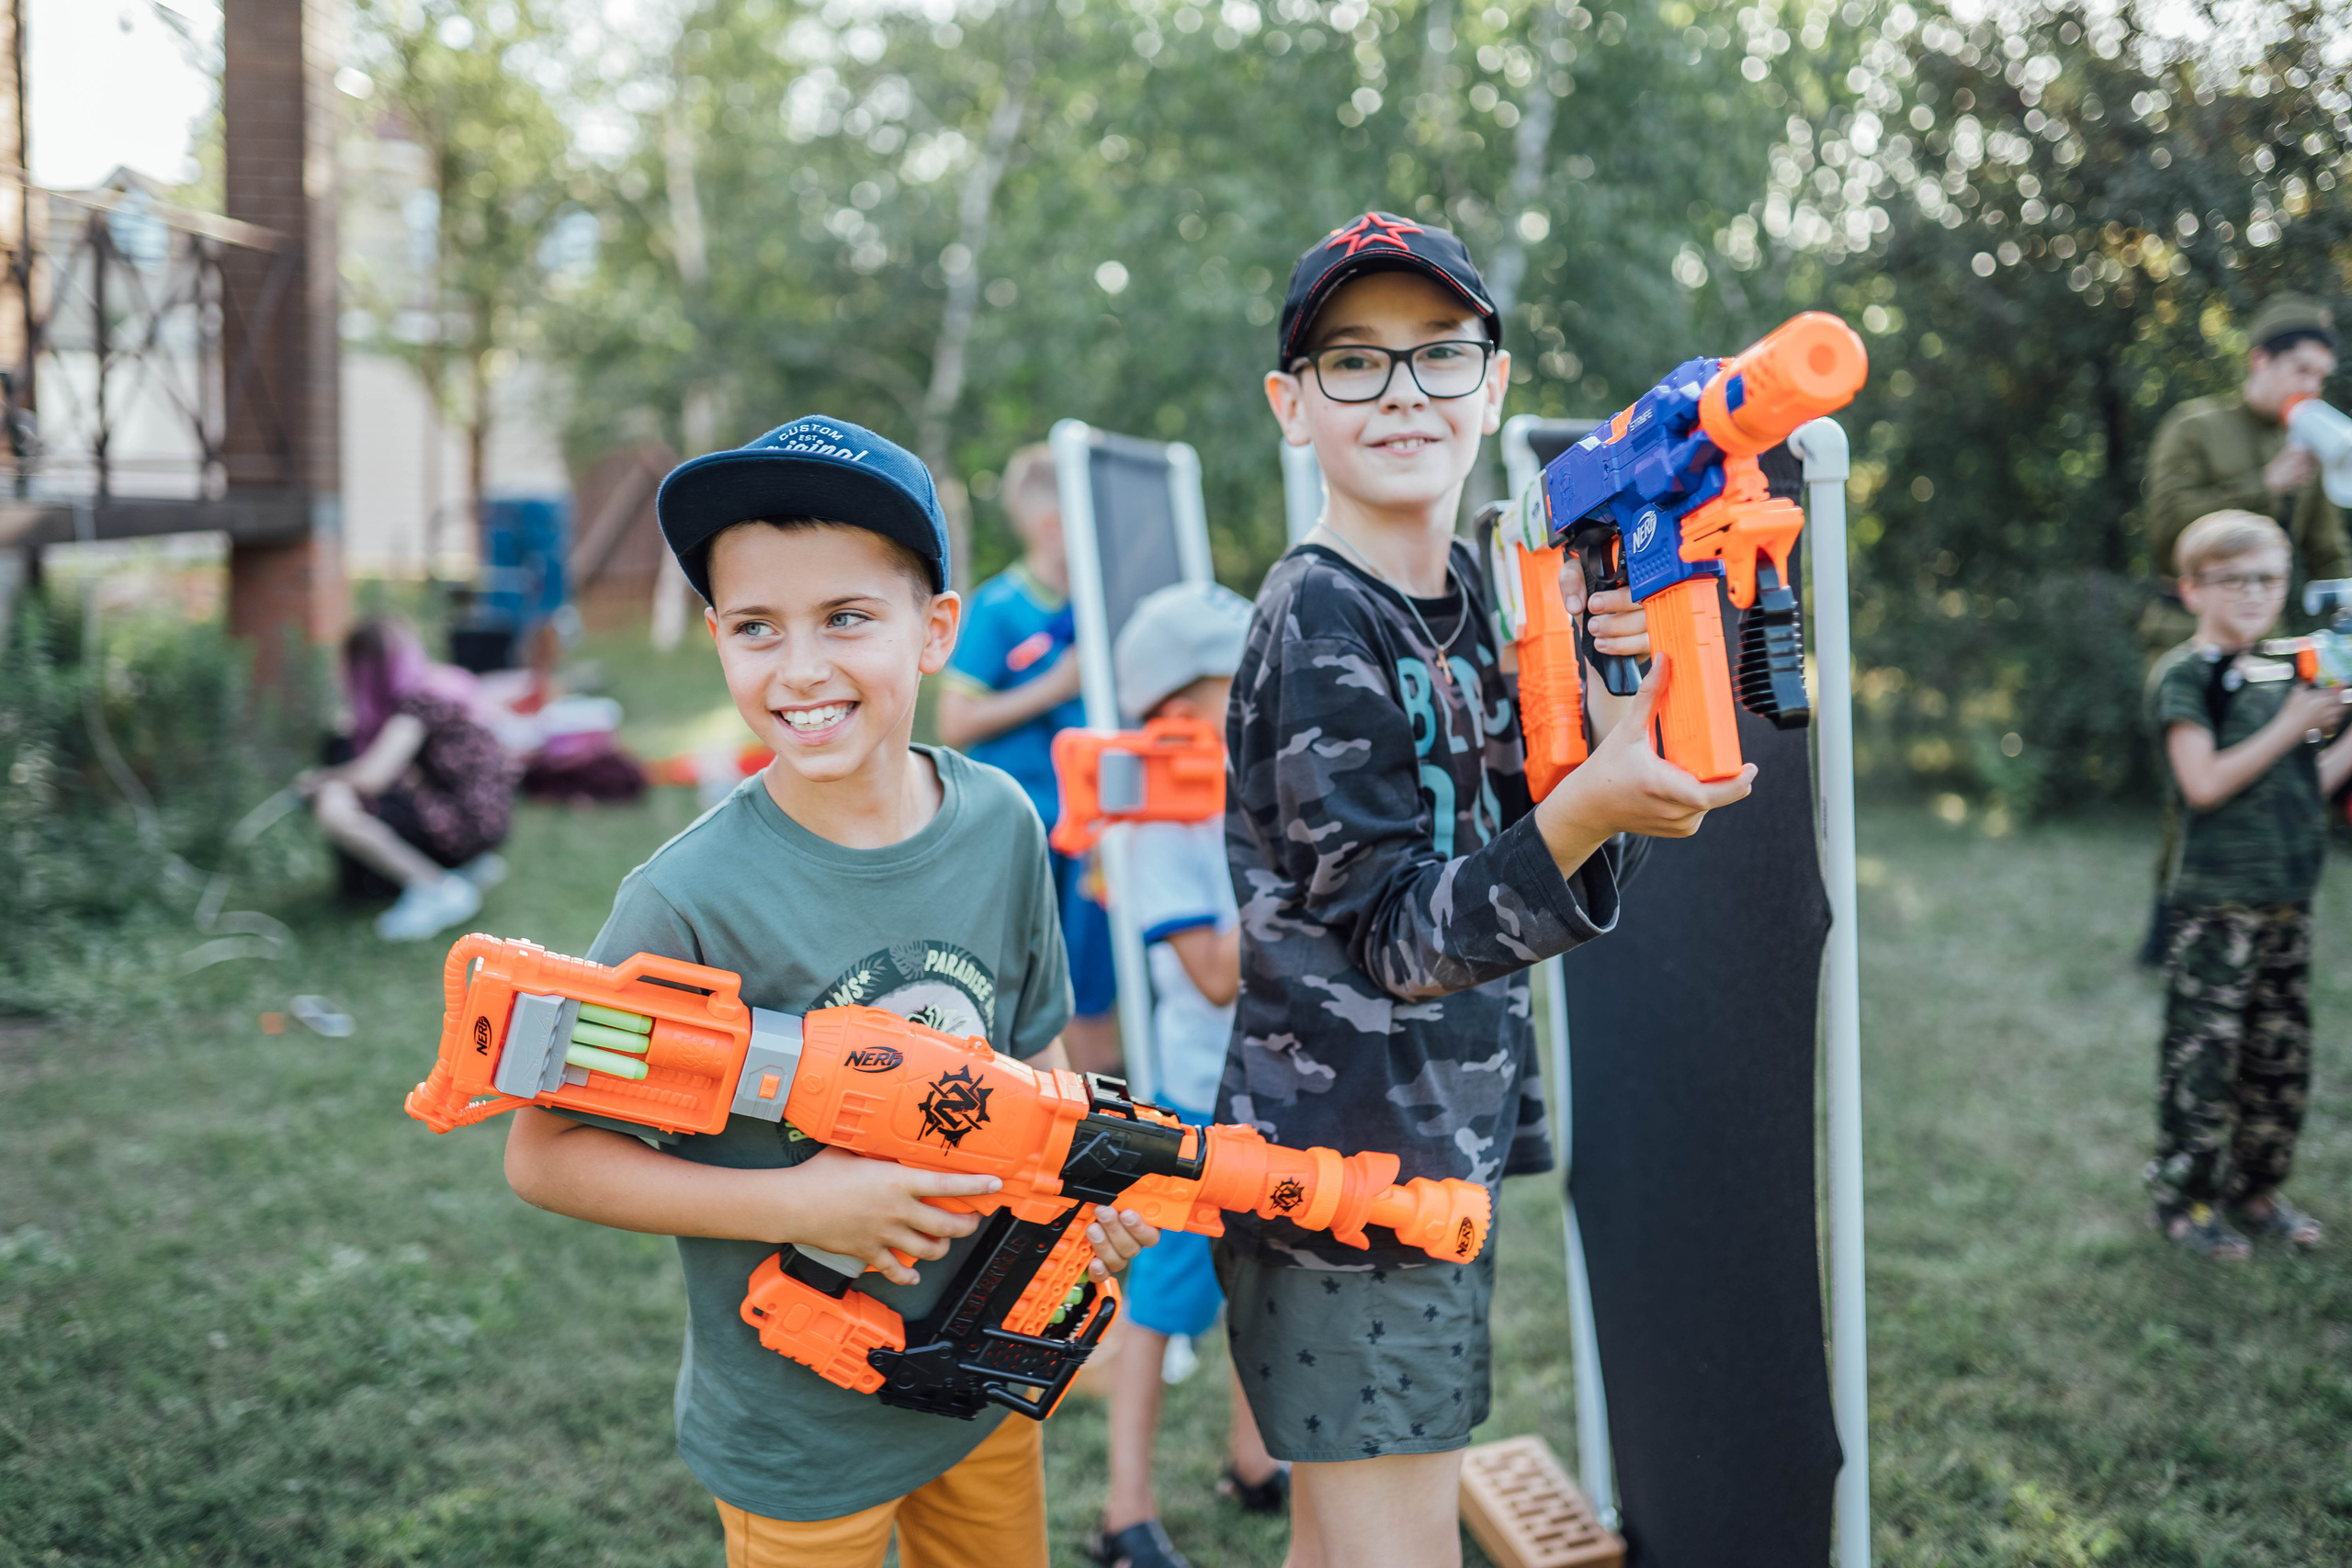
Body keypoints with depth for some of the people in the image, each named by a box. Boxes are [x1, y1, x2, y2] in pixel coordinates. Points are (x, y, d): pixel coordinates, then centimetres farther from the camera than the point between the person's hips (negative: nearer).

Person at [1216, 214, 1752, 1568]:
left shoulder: (1462, 588, 8)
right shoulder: (1317, 623, -17)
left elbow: (1515, 850, 10)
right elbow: (1396, 938, -20)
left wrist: (1604, 712, -7)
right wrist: (1589, 807, -35)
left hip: (1444, 1139, 8)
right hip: (1347, 1164, -8)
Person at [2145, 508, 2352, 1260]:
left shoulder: (2283, 678, 13)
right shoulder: (2185, 676, -8)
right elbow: (2205, 783, -19)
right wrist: (2291, 727, -16)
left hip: (2286, 900, 7)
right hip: (2216, 905, -7)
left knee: (2282, 1056, 13)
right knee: (2203, 1053, -3)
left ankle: (2256, 1185, 27)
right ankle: (2182, 1196, 9)